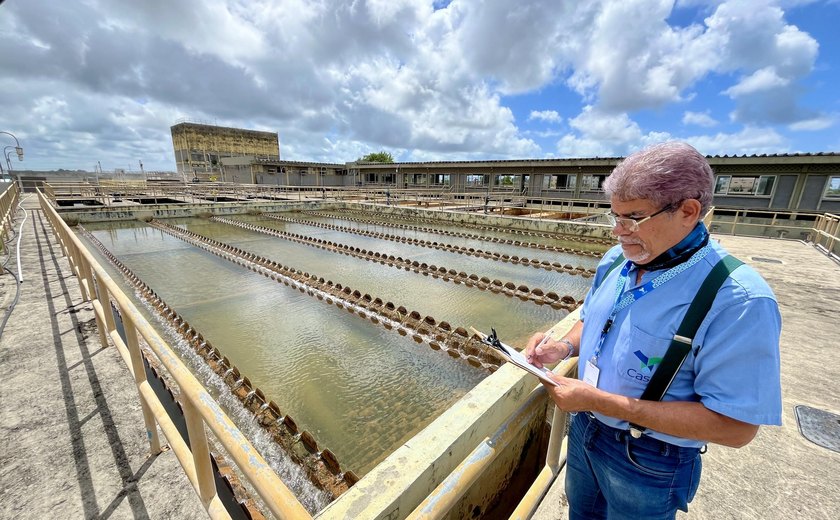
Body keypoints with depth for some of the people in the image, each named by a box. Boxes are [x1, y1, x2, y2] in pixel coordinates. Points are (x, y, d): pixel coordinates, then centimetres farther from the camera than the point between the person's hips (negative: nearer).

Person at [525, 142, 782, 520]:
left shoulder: (739, 300, -28)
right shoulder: (615, 261, -7)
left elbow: (735, 427, -26)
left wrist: (600, 401, -30)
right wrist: (564, 346, -13)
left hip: (650, 462, -5)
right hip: (583, 429, 6)